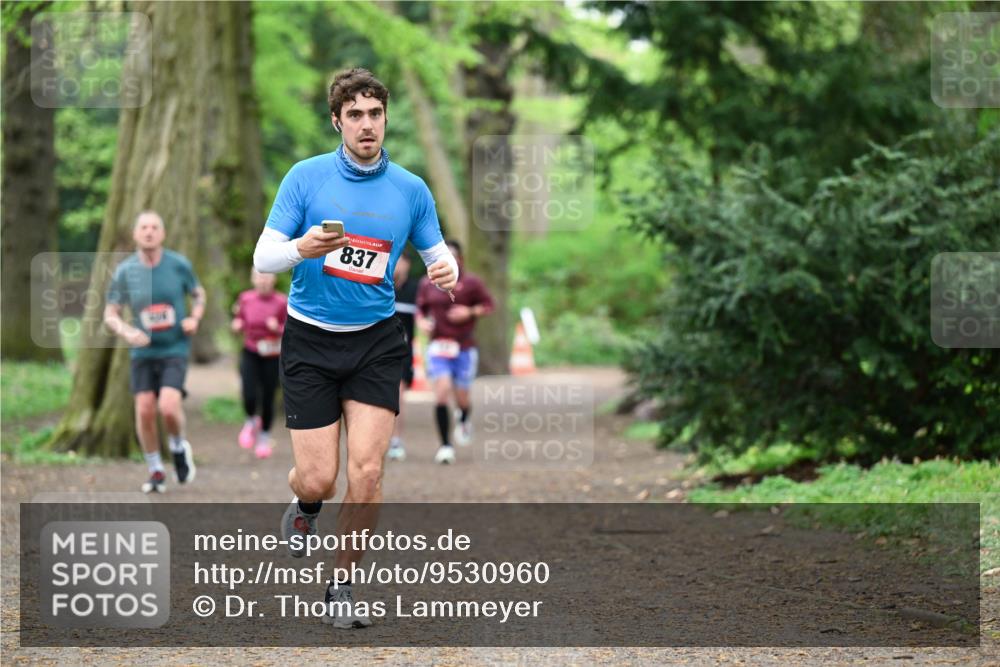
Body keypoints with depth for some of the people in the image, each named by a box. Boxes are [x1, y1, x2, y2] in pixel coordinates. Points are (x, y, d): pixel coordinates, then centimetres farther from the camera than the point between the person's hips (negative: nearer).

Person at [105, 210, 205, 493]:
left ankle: (179, 448, 14)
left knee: (168, 408, -19)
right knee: (145, 411, -5)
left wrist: (195, 318, -9)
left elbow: (199, 293, 11)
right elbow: (110, 314, 1)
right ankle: (155, 472, 15)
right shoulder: (124, 271, -5)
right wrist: (126, 331, -19)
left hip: (175, 350, -2)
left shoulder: (179, 264, -6)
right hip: (143, 351, 2)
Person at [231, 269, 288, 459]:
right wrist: (237, 325, -11)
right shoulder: (246, 298, -3)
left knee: (268, 399, 4)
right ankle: (251, 421, 21)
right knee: (249, 397, -14)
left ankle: (264, 437, 28)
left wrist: (278, 329, -23)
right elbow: (240, 323, 11)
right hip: (250, 355, 1)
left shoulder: (281, 302, -11)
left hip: (272, 357, -1)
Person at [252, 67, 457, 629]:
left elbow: (437, 252, 12)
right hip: (310, 340, -1)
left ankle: (342, 588, 9)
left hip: (376, 342, 1)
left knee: (367, 470, -9)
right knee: (317, 478, -5)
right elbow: (263, 258, -6)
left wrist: (447, 271, -12)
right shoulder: (306, 177, -6)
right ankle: (306, 507, 35)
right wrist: (302, 248, -29)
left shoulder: (411, 190, 1)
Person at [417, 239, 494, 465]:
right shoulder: (427, 284, 7)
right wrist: (424, 322, -4)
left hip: (465, 348, -1)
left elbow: (489, 305, 3)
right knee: (441, 392, -15)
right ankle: (445, 446, -10)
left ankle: (463, 420, 44)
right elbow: (420, 309, 17)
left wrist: (470, 312, -14)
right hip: (438, 346, 1)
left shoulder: (471, 282, 0)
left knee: (461, 397, 5)